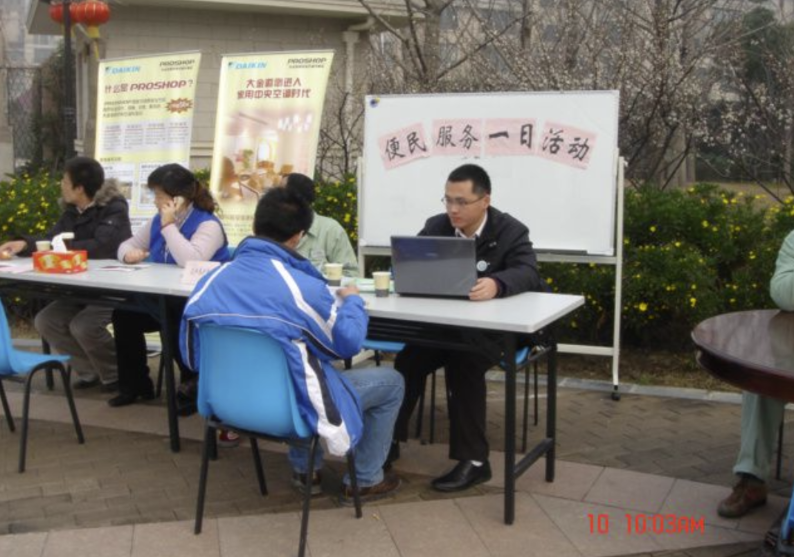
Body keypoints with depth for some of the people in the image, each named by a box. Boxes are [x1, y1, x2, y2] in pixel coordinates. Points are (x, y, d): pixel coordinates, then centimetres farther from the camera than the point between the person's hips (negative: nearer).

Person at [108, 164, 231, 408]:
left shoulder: (208, 224, -18)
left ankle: (196, 384, -10)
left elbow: (191, 261, -35)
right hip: (164, 301, 8)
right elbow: (128, 243, 15)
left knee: (173, 324, -34)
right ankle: (135, 385, 7)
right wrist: (129, 253, -11)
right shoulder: (158, 221, 9)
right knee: (124, 315, -9)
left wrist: (169, 226, -26)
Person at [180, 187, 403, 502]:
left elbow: (191, 357, 2)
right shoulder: (303, 288, -23)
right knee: (391, 382, 14)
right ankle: (365, 481, 25)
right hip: (289, 407, -6)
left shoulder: (210, 281, -7)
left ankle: (305, 470, 38)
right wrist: (352, 301, 8)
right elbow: (349, 343, -10)